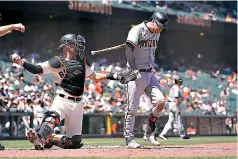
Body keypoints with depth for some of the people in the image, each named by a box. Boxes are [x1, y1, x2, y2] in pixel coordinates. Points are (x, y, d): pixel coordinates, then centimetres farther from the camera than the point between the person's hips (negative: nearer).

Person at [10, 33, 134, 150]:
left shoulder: (82, 62, 15)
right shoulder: (58, 62, -5)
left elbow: (95, 76, 27)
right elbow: (37, 69, -15)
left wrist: (113, 76, 17)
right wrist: (21, 62, -32)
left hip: (77, 104, 6)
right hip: (62, 100, -6)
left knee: (75, 142, 3)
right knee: (52, 117, -40)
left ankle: (49, 138, 20)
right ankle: (40, 138, -55)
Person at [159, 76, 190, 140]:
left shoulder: (172, 88, 18)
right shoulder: (177, 88, -12)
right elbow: (176, 98, -21)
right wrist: (178, 108, -25)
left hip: (170, 104, 9)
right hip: (175, 104, -9)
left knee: (170, 121, 5)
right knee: (178, 121, -2)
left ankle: (162, 134, -5)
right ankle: (183, 135, 5)